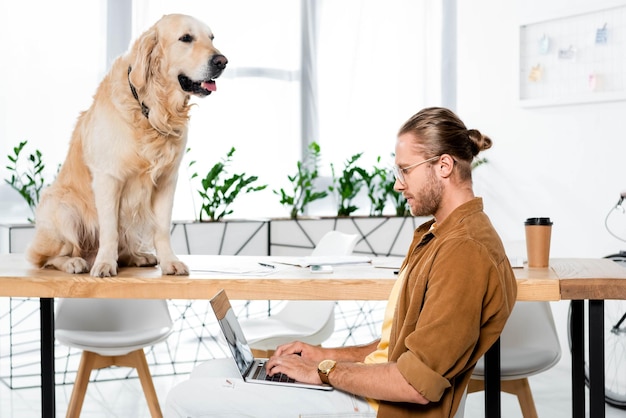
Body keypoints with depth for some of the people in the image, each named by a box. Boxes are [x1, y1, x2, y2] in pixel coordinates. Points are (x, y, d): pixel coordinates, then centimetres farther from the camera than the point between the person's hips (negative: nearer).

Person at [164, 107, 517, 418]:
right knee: (215, 370, 13)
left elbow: (418, 386, -23)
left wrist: (325, 371, -12)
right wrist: (327, 355, 9)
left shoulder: (465, 251, -20)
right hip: (375, 385, 11)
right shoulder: (440, 235, 15)